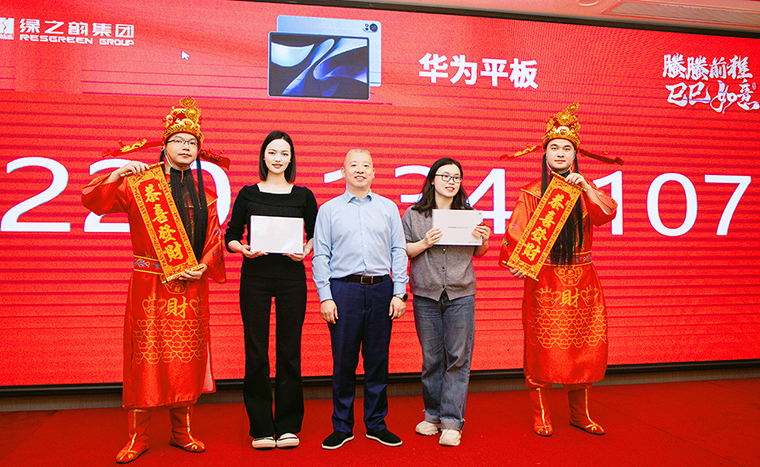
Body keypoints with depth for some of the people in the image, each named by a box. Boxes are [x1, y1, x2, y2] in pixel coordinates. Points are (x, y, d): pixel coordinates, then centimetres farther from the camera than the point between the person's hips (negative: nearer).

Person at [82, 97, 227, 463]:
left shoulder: (203, 187, 12)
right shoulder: (141, 181, 3)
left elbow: (214, 234, 10)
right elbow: (92, 201, -1)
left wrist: (203, 266, -5)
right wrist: (118, 174, -15)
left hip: (191, 284, 3)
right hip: (150, 282, -3)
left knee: (186, 356, 8)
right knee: (146, 355, 0)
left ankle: (181, 431, 22)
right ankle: (137, 437, 14)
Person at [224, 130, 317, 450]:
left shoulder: (304, 195, 7)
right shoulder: (248, 194, 6)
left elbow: (316, 234, 11)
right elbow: (231, 237, 6)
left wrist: (305, 251, -9)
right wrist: (244, 250, -14)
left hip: (291, 276, 0)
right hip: (255, 276, 0)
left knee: (289, 351, 4)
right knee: (256, 352, 2)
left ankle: (288, 426, 17)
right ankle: (261, 428, 15)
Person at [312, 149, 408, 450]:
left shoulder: (388, 208, 12)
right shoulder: (328, 210, 7)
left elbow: (399, 251, 9)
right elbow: (320, 256, 3)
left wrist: (399, 292, 1)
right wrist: (325, 297, -5)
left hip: (381, 290, 2)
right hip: (343, 290, -1)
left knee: (378, 361, 7)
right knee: (343, 362, 3)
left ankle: (376, 425, 22)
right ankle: (342, 427, 18)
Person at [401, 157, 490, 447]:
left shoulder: (469, 214, 9)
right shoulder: (413, 215, 5)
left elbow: (477, 254, 16)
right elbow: (401, 251, 4)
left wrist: (484, 241, -5)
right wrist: (424, 243, -12)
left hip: (461, 295, 1)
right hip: (426, 295, 0)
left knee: (458, 357, -1)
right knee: (432, 358, 6)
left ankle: (452, 422, 7)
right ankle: (433, 415, 22)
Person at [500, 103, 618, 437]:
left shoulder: (585, 189, 13)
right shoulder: (532, 191, 2)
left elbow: (608, 214, -3)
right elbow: (517, 229, -8)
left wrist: (586, 188, -15)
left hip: (581, 278, 4)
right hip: (544, 279, -3)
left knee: (583, 346, 7)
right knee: (543, 347, -2)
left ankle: (580, 414, 21)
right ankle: (541, 415, 11)